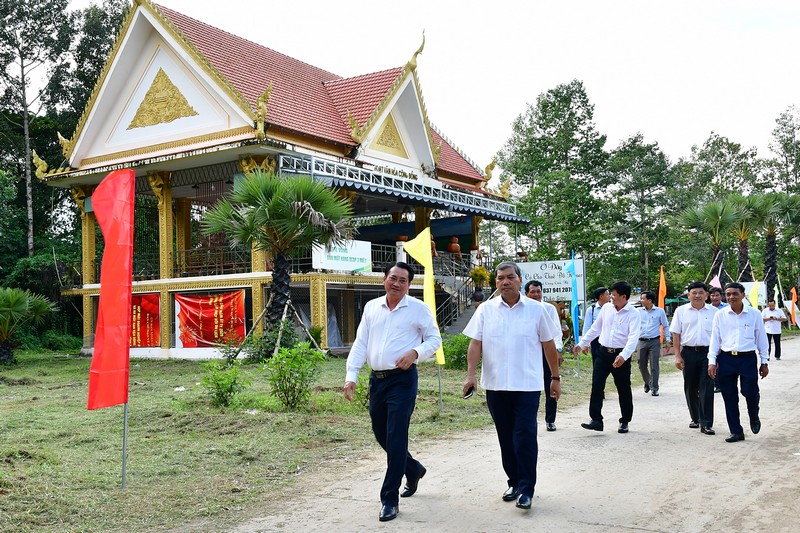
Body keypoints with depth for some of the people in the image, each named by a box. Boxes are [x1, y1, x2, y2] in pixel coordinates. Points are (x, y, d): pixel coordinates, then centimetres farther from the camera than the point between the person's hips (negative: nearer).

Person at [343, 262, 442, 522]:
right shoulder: (371, 307, 10)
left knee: (395, 438, -7)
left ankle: (389, 500, 3)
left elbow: (434, 339, 2)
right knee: (381, 434, 14)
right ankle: (413, 469, 40)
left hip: (402, 379, -5)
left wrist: (415, 353, -17)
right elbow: (360, 344, 9)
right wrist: (351, 376, 0)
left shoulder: (418, 308, -2)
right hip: (377, 379, 5)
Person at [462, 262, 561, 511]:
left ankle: (526, 489, 3)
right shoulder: (485, 310, 4)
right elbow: (475, 343, 1)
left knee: (525, 437, -6)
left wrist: (555, 378, 8)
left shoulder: (536, 309, 1)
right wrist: (471, 375, -9)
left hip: (527, 385, -2)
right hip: (495, 385, 2)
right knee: (506, 438, 11)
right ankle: (514, 482, 26)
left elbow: (549, 346, 6)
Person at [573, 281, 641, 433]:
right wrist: (582, 344, 15)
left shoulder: (633, 314, -10)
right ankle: (596, 420, -3)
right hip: (603, 352, 4)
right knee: (596, 386, -5)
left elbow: (633, 338, -22)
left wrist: (623, 356, -36)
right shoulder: (606, 308, 5)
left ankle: (624, 422, 24)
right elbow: (595, 328, 16)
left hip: (621, 355, -4)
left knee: (624, 389, 8)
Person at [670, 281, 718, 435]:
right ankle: (695, 418, 27)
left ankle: (706, 424, -3)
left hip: (708, 353, -1)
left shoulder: (714, 312, 4)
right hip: (688, 352, 1)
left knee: (707, 389, -6)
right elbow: (676, 334, 4)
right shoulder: (681, 311, 4)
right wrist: (677, 356, -2)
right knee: (690, 388, 10)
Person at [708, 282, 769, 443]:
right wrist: (712, 361, 2)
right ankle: (736, 432, 16)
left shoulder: (754, 314, 2)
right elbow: (715, 339, 7)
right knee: (729, 397, 4)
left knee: (750, 392, -8)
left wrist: (764, 362, 8)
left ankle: (754, 418, 26)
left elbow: (761, 338, 7)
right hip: (726, 359, 2)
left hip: (748, 359, -1)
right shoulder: (720, 315, 4)